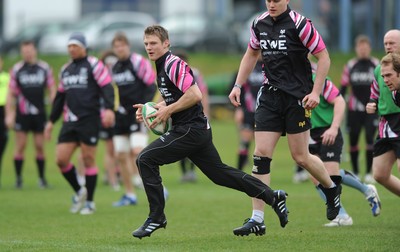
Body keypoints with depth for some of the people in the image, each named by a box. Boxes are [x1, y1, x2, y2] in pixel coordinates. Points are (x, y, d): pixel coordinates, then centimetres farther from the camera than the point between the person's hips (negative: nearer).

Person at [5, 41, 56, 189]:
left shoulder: (45, 68, 3)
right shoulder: (16, 69, 1)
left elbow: (52, 90, 8)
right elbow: (11, 94, 4)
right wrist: (9, 115, -3)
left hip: (39, 113, 1)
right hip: (22, 114, -1)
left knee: (40, 146, 3)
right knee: (20, 146, -1)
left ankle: (42, 177, 12)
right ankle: (18, 178, 7)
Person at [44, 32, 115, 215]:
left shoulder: (94, 65, -3)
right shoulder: (65, 70, 18)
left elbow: (107, 88, -10)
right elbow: (60, 96, 25)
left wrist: (109, 109, -26)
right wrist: (51, 121, 25)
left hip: (89, 119, -6)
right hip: (70, 121, 6)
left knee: (88, 159, -2)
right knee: (61, 159, -3)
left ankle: (89, 202, 10)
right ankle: (78, 192, 19)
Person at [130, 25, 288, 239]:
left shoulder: (174, 65, -14)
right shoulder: (161, 68, 17)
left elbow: (195, 95, -24)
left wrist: (168, 110, -18)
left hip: (190, 130, -10)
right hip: (197, 131, 10)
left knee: (145, 159, -14)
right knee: (220, 173, 16)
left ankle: (156, 217, -9)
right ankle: (273, 197, 23)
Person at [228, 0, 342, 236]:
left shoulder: (300, 24, -12)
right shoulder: (259, 24, 6)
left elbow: (324, 57, -9)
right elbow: (251, 54, 23)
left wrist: (315, 92, -15)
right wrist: (238, 85, 15)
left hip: (297, 97, -5)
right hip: (270, 95, 5)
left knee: (301, 157, -1)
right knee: (261, 154, -4)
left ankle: (332, 187, 31)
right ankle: (257, 219, -4)